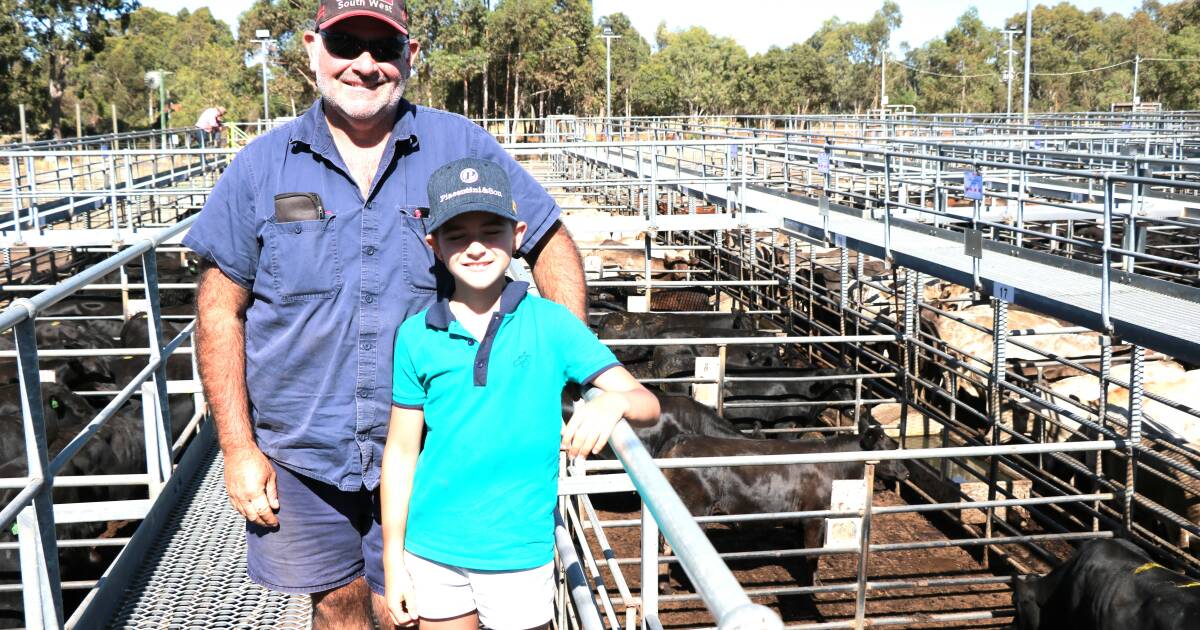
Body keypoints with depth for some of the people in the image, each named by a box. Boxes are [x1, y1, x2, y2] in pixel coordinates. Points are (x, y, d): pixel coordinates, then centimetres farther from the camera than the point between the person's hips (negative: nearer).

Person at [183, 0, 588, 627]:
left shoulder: (461, 147, -4)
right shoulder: (262, 166, -2)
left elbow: (551, 244, 1)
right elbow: (220, 312, 0)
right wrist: (238, 449, -4)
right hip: (299, 456, 1)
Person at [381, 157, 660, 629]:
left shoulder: (550, 323, -7)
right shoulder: (416, 337, -3)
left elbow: (647, 405, -10)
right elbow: (401, 452, 3)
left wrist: (614, 400, -33)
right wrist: (393, 560, 4)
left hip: (519, 551, -1)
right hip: (432, 551, 2)